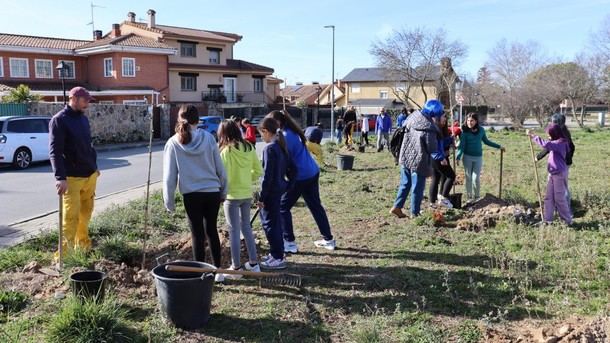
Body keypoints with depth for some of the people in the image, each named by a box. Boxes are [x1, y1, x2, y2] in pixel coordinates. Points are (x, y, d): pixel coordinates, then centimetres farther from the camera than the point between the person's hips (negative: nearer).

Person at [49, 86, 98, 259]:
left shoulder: (83, 118, 13)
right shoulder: (59, 120, -10)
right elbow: (54, 151, -17)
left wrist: (95, 166, 23)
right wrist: (60, 177, -26)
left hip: (90, 175, 7)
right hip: (72, 178, -7)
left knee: (86, 212, 14)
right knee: (71, 216, -6)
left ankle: (83, 243, 28)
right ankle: (64, 254, 2)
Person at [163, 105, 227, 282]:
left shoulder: (173, 143, -4)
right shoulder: (208, 138, -2)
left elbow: (169, 175, -2)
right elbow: (220, 168, 3)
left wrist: (169, 201, 7)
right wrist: (223, 191, 14)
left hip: (191, 195, -2)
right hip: (212, 192, 2)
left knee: (197, 235, 7)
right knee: (211, 230, 17)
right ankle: (218, 270, 24)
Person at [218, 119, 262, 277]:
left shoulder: (226, 151, -16)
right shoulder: (249, 147, 1)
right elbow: (258, 171, 5)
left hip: (232, 195, -6)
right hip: (247, 194, 6)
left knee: (234, 231, 4)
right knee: (246, 227, 19)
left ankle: (236, 268, 12)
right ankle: (254, 263, 24)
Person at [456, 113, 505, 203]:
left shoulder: (481, 130, -1)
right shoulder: (464, 131, -9)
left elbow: (486, 141, 14)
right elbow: (462, 145, -12)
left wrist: (499, 146, 20)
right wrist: (458, 157, -26)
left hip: (478, 157, 1)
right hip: (467, 157, -1)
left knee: (476, 178, -5)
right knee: (468, 178, 4)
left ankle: (476, 197, 11)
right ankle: (469, 197, 15)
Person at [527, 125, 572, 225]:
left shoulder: (560, 143, -19)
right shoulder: (556, 143, 11)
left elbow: (546, 144, -34)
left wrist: (533, 136, -31)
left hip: (559, 174, -10)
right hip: (553, 173, 10)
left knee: (559, 198, -2)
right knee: (549, 197, 9)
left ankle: (567, 220, 10)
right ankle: (547, 219, 14)